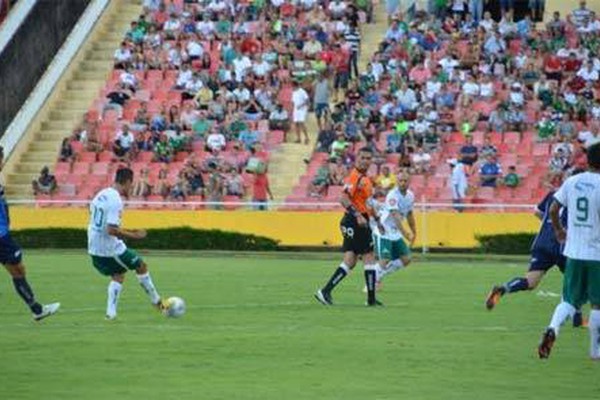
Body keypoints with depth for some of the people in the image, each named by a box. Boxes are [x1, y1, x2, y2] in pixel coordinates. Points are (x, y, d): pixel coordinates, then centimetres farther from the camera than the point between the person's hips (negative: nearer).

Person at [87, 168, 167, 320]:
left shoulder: (101, 195, 7)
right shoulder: (116, 201, -21)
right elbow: (112, 230, -28)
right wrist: (134, 235, -19)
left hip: (94, 248, 8)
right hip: (111, 248, -8)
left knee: (118, 276, 23)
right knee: (141, 266, 12)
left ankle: (111, 311, 11)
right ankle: (156, 302, 24)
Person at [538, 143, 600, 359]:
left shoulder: (572, 182, 4)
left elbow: (553, 209, 9)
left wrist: (559, 231, 27)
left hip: (573, 252, 4)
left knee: (570, 300, 9)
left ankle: (553, 328, -18)